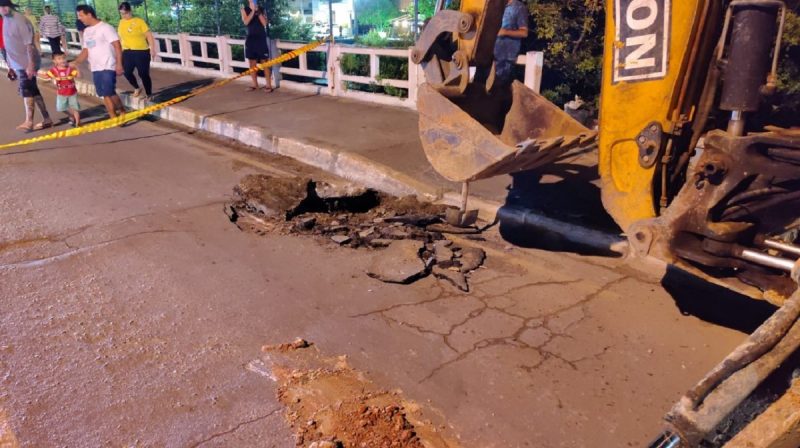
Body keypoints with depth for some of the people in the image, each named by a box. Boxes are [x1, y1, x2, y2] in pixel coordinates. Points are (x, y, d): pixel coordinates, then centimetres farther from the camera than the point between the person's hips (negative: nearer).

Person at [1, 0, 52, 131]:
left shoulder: (20, 21, -15)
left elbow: (29, 44, -20)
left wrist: (31, 64, -25)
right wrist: (11, 65, 18)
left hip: (26, 63, -9)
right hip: (17, 63, 9)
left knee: (26, 90, -12)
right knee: (32, 90, 11)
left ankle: (29, 122, -13)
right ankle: (46, 119, 16)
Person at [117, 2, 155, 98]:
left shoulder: (139, 21, -6)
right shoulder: (121, 23, 9)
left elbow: (149, 36, -8)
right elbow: (120, 38, 18)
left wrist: (152, 49, -17)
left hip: (141, 52, -5)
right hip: (127, 52, 5)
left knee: (143, 74, -3)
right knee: (127, 72, -2)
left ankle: (148, 94, 12)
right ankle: (137, 88, 24)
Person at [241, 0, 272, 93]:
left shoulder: (261, 9, 5)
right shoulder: (245, 10, 6)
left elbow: (265, 23, -6)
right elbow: (246, 22, -11)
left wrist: (258, 11, -13)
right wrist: (253, 11, -17)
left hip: (261, 38, -2)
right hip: (251, 39, 2)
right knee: (252, 63, 7)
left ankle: (269, 85, -1)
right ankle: (255, 85, 16)